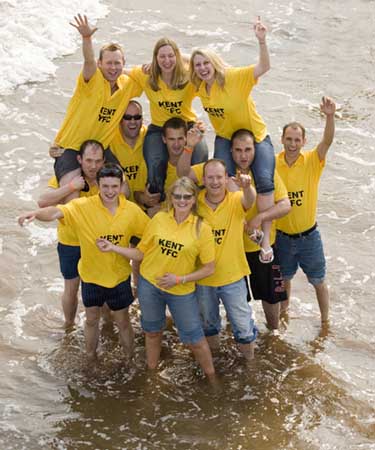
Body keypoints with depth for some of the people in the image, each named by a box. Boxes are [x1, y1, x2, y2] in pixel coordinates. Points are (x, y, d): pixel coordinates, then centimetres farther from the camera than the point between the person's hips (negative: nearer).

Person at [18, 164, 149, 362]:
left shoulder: (132, 210, -14)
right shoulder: (83, 206, -22)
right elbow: (56, 212, -37)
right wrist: (36, 213, -56)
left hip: (119, 277, 1)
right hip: (91, 276, -1)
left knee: (122, 321, 17)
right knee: (91, 319, 20)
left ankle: (129, 358, 41)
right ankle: (90, 358, 43)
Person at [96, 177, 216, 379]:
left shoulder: (201, 229, -13)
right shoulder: (159, 219, -7)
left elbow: (209, 268, -9)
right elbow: (141, 253, 1)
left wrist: (180, 279, -16)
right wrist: (112, 248, -9)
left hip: (182, 292, -2)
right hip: (149, 285, 2)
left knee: (194, 338, 6)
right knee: (152, 332, 19)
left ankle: (211, 377, 27)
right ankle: (151, 372, 41)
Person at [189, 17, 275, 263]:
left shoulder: (235, 77, -23)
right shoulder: (200, 87, -5)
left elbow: (264, 67, -39)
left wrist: (262, 40, -53)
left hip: (256, 136, -5)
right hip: (226, 138, 5)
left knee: (265, 181, -22)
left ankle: (266, 238, -17)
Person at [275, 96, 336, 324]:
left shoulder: (312, 161, -15)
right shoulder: (272, 164, -11)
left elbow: (327, 141, -33)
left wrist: (330, 116, -51)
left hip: (308, 235, -1)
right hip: (282, 235, 2)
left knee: (319, 281, 13)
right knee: (284, 279, 22)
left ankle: (326, 322, 31)